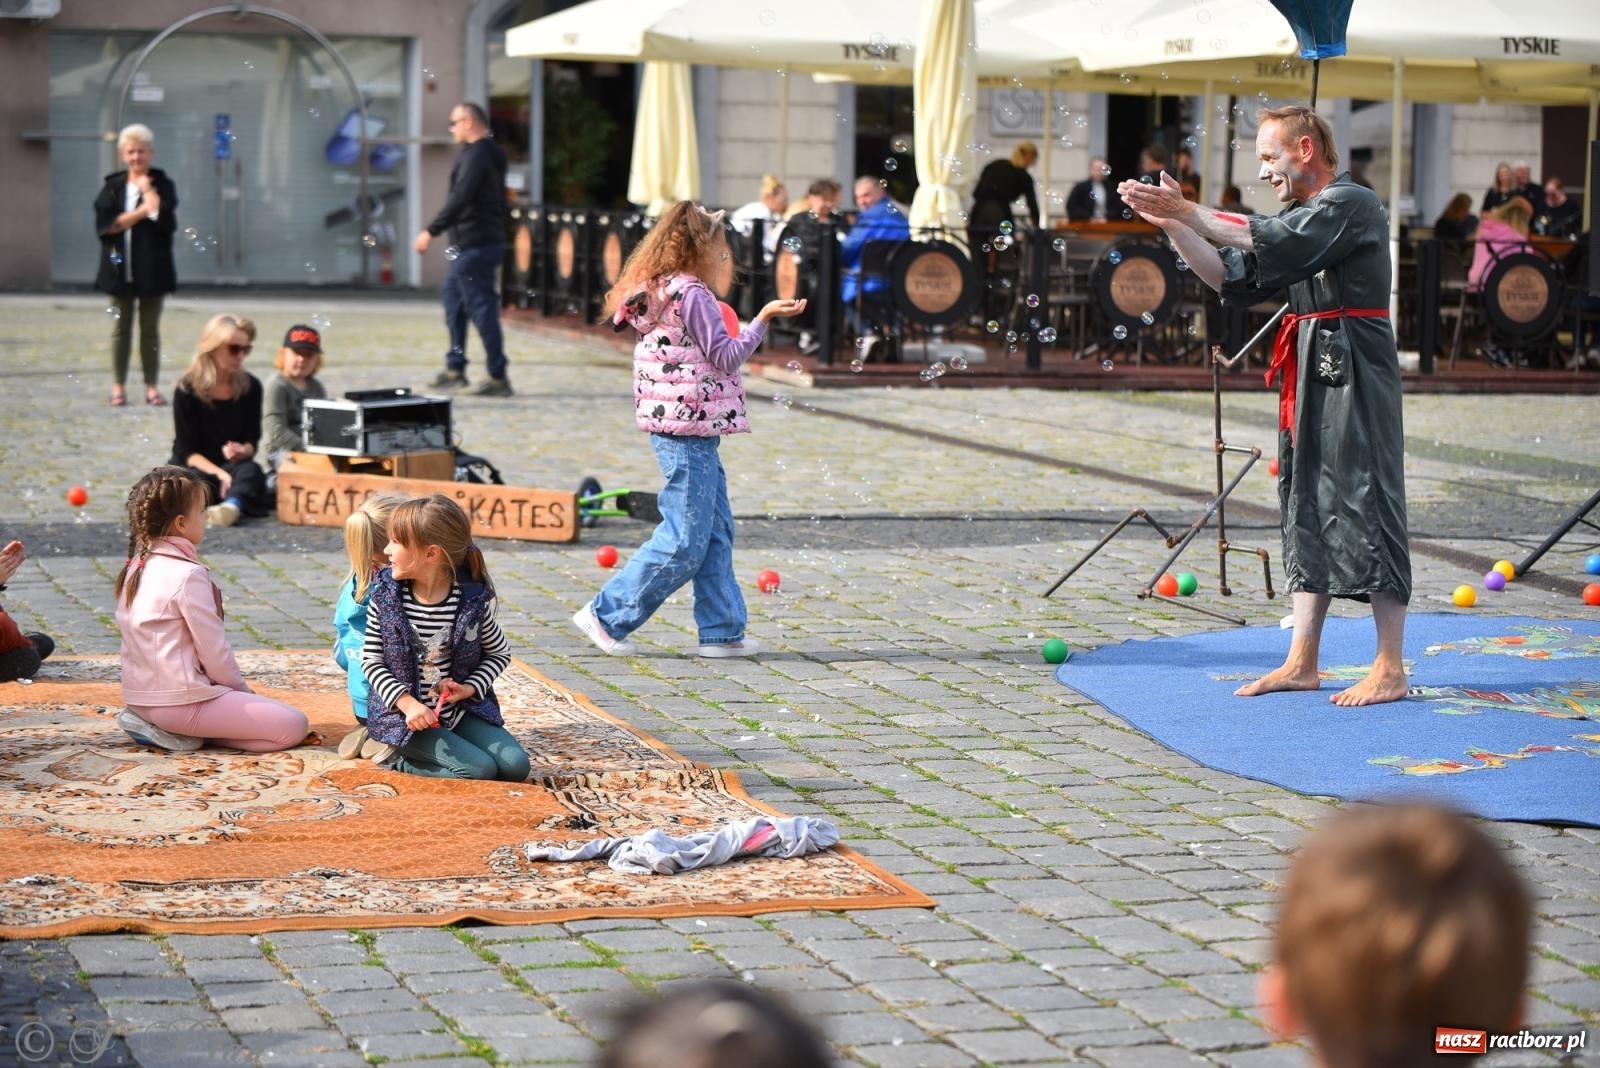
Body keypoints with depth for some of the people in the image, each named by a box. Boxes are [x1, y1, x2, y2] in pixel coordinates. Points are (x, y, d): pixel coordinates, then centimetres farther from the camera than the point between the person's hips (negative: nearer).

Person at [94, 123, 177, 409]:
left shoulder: (161, 185, 3)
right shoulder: (113, 186, 6)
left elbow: (164, 219, -14)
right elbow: (105, 224, -8)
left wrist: (146, 189, -8)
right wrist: (141, 212, -13)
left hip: (152, 269, -1)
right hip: (120, 268, 1)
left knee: (150, 329, 4)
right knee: (121, 328, 5)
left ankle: (152, 386, 8)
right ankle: (118, 386, 9)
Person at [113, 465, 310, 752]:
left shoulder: (137, 566, 9)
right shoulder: (188, 575, -18)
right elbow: (214, 650, -15)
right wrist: (242, 689, 4)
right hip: (179, 700, -10)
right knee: (293, 725, -9)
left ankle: (155, 725, 8)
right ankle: (177, 729, -10)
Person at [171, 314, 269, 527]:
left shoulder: (251, 387, 1)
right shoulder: (188, 389, -8)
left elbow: (252, 442, 3)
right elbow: (187, 450, -10)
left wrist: (242, 451, -23)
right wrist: (220, 474, -26)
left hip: (232, 464, -1)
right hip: (194, 466, 1)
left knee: (251, 471, -36)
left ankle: (232, 505, -66)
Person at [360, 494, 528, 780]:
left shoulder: (474, 598, -8)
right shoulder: (385, 596, -9)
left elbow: (500, 653, 7)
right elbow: (371, 660, -5)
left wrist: (470, 688, -10)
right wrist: (407, 703, -18)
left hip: (460, 709, 3)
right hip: (401, 713, -3)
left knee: (515, 766, -14)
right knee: (480, 769, -22)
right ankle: (393, 752, -2)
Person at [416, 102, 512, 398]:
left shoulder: (475, 156, -15)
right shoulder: (491, 154, 17)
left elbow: (460, 198, -24)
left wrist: (431, 231, -23)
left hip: (474, 245, -11)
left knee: (481, 306, -9)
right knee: (452, 296, 19)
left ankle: (498, 377, -8)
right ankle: (455, 368, 24)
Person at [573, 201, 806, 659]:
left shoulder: (659, 293, 14)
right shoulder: (692, 295, -14)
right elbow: (725, 357, -12)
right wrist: (763, 318, -11)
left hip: (690, 433, 10)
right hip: (688, 432, -10)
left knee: (716, 534, 12)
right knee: (684, 543, -6)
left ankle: (722, 630, 14)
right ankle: (607, 616, 0)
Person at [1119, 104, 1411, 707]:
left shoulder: (1351, 205, -9)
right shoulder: (1302, 214, 19)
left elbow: (1278, 242, -23)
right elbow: (1232, 278, 13)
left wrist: (1189, 212, -19)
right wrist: (1172, 224, 1)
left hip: (1356, 374, -9)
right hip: (1311, 374, 9)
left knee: (1365, 506, -8)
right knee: (1307, 509, 10)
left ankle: (1389, 670, -4)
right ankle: (1301, 663, 15)